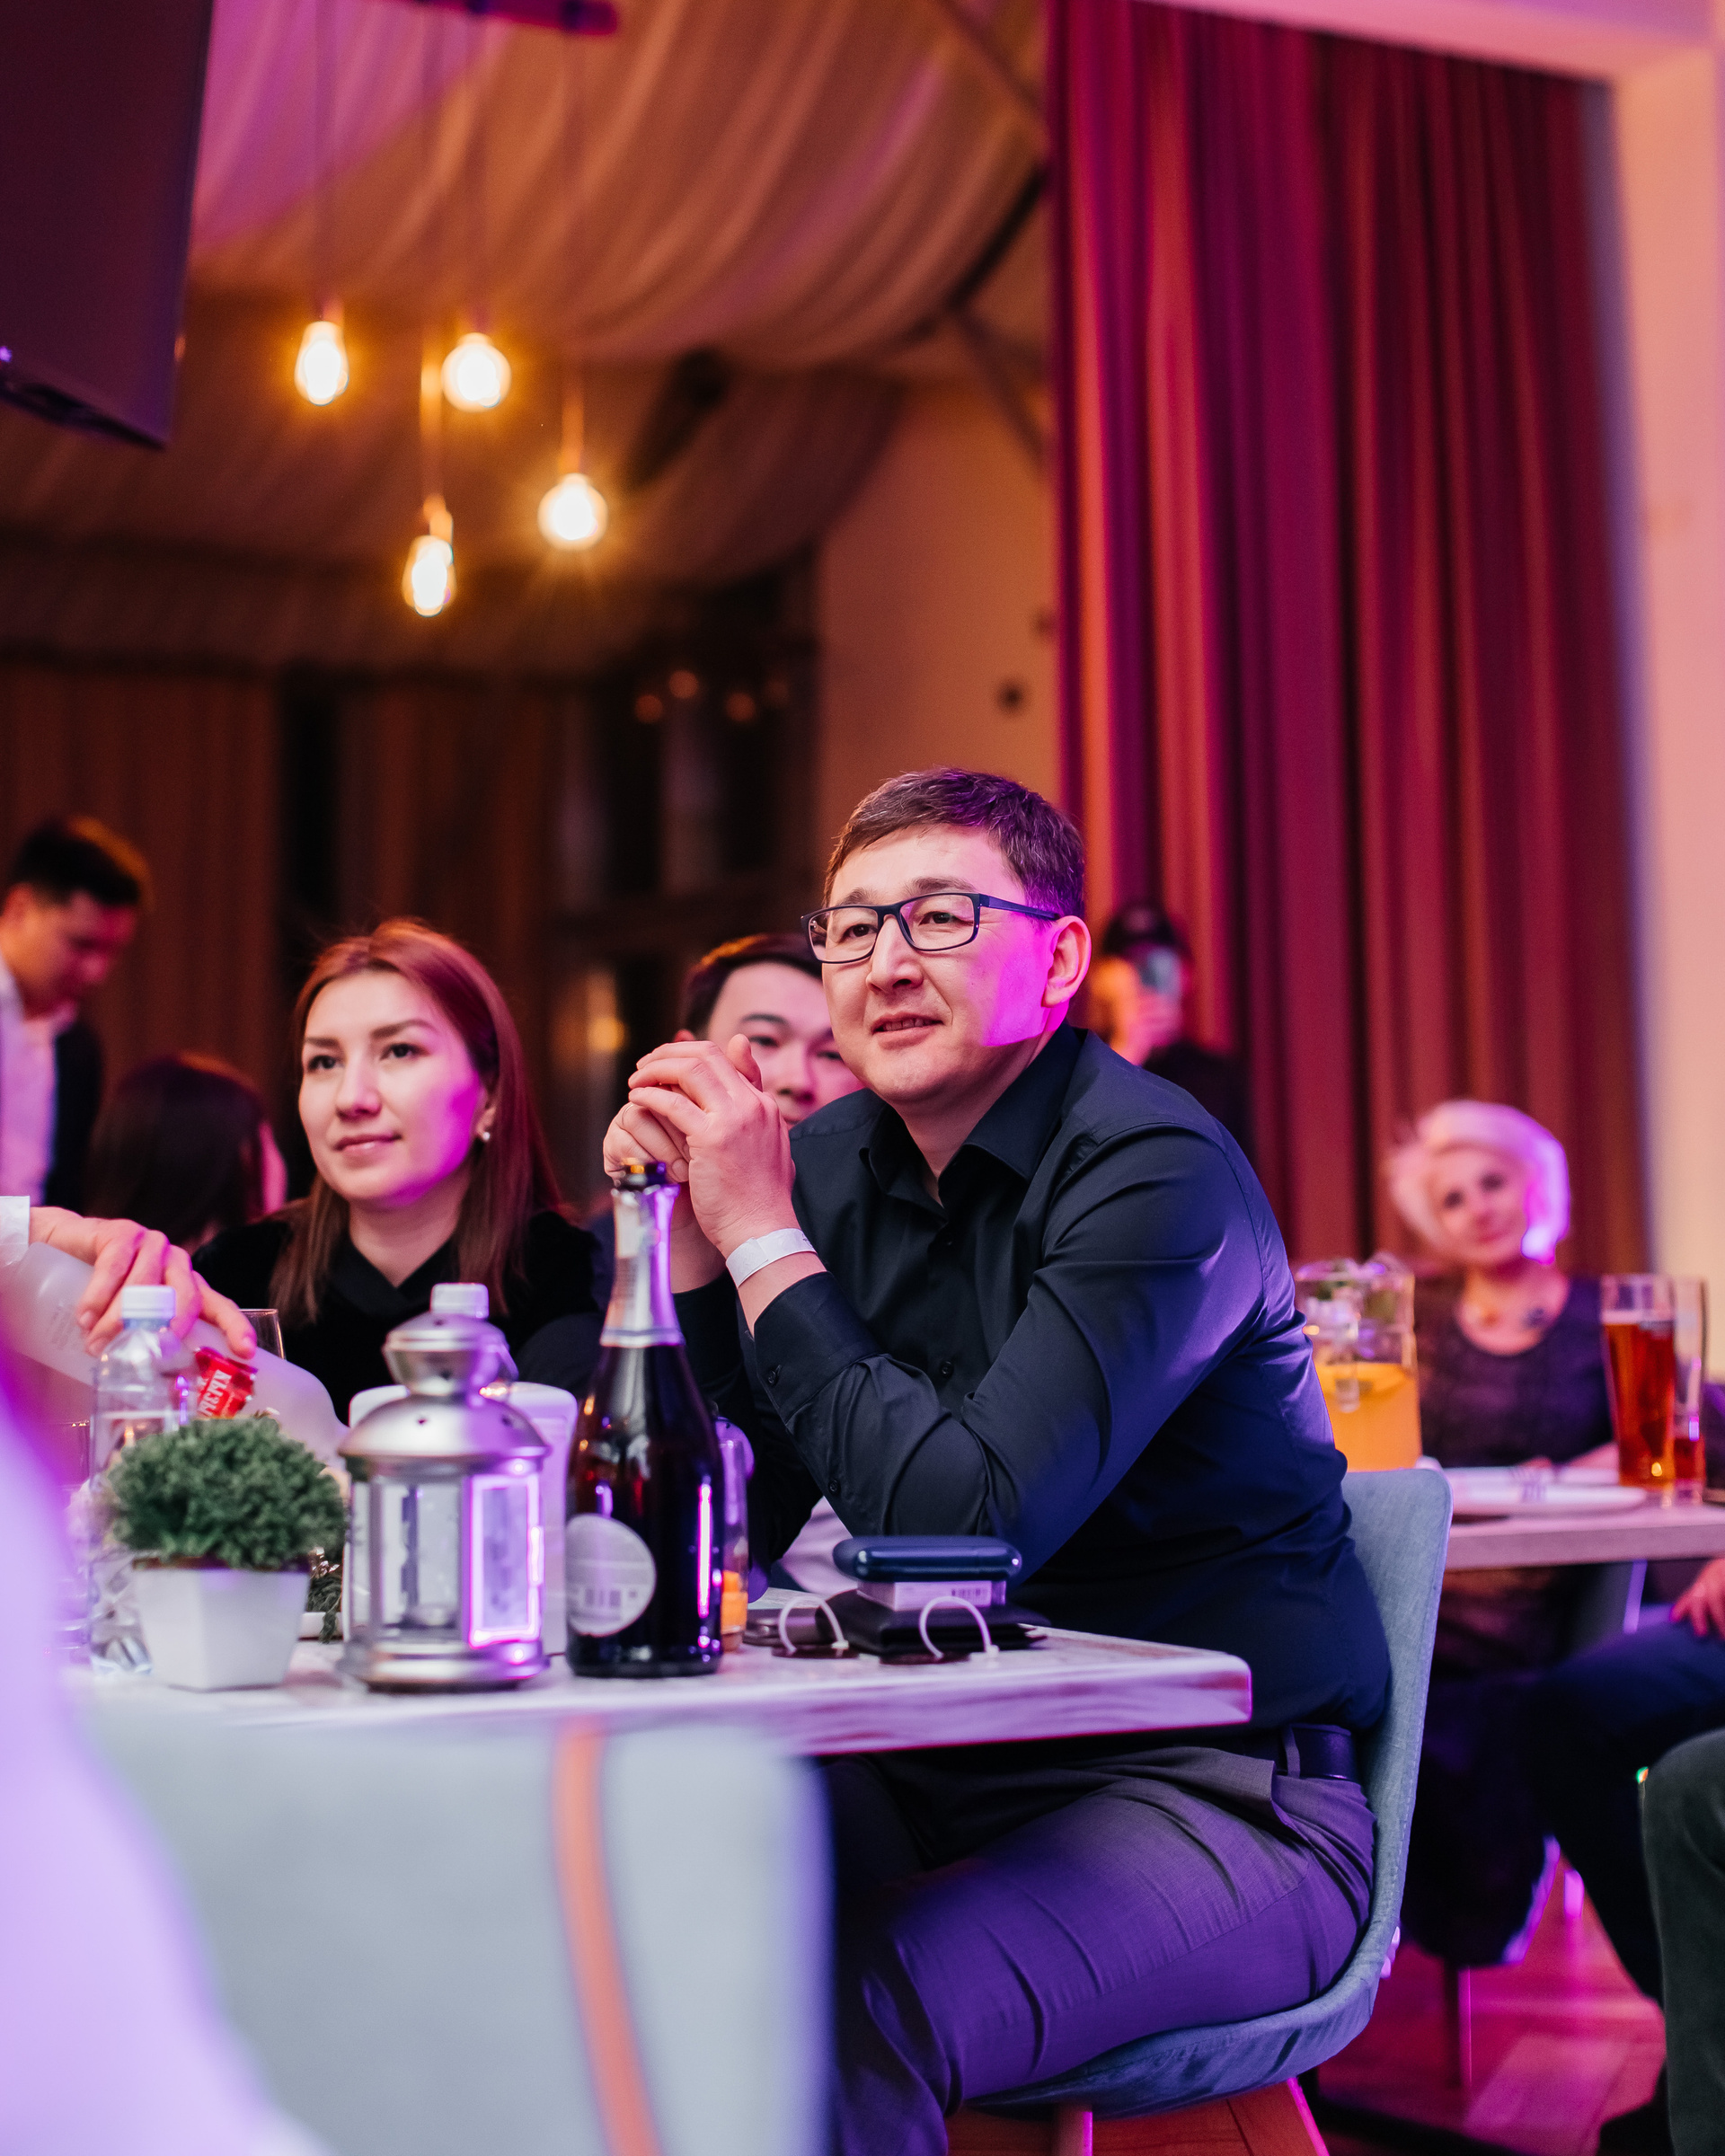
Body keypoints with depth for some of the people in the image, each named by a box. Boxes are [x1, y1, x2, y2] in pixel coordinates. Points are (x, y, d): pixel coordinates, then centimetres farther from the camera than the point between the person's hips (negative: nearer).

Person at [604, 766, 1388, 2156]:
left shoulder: (1157, 1177, -17)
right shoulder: (828, 1165, 4)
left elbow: (970, 1526, -28)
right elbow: (727, 1542, 4)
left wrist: (762, 1237, -21)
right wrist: (689, 1238, -8)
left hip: (1207, 1791, -6)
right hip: (937, 1767, 6)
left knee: (850, 2012, -31)